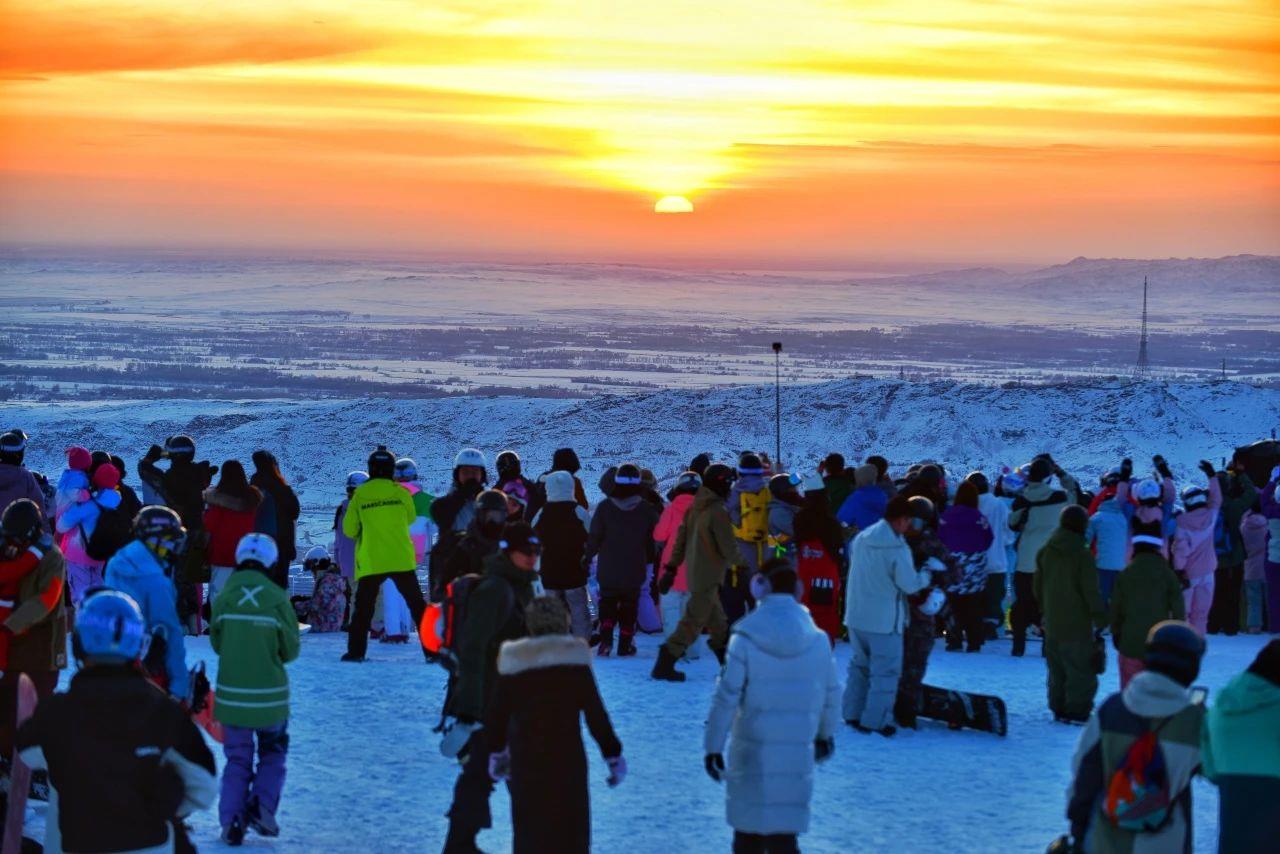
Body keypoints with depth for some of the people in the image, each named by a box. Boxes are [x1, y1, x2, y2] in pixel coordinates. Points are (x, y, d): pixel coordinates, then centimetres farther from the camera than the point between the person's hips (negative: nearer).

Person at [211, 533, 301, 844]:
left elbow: (216, 643, 4)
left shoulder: (224, 598, -7)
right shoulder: (277, 599, -10)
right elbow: (291, 650, -2)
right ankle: (262, 805, 2)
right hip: (270, 695, -1)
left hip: (231, 693, 1)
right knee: (272, 754, 20)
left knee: (237, 760, 15)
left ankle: (231, 821, 7)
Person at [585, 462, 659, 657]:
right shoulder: (647, 509, -7)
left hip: (608, 570, 0)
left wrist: (587, 557, 8)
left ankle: (606, 641, -6)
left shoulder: (605, 507, -11)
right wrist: (649, 560, 17)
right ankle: (625, 644, 11)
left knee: (607, 604, 11)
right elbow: (654, 540, 1)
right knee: (629, 606, 12)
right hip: (635, 571, 0)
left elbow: (594, 537, -8)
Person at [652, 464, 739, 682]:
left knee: (717, 621, 19)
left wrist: (671, 568, 11)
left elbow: (680, 540, 9)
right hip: (709, 577, -9)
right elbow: (729, 549, -17)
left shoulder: (694, 508, 7)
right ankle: (664, 665, -9)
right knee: (693, 622, -6)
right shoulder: (718, 512, -19)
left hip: (694, 572, 9)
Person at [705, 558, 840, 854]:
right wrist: (826, 735, 27)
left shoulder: (745, 637, -10)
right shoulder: (817, 638, 1)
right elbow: (831, 694, 11)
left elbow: (726, 696, -9)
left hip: (752, 751, -2)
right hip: (798, 752, 2)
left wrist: (713, 745, -1)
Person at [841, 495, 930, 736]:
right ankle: (876, 719, 4)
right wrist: (928, 574, 2)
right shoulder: (898, 548, -20)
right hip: (884, 621, -7)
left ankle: (852, 713, 24)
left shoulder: (861, 538, 2)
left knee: (859, 664, 20)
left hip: (856, 616, 7)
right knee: (885, 671, 3)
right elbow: (909, 585, -15)